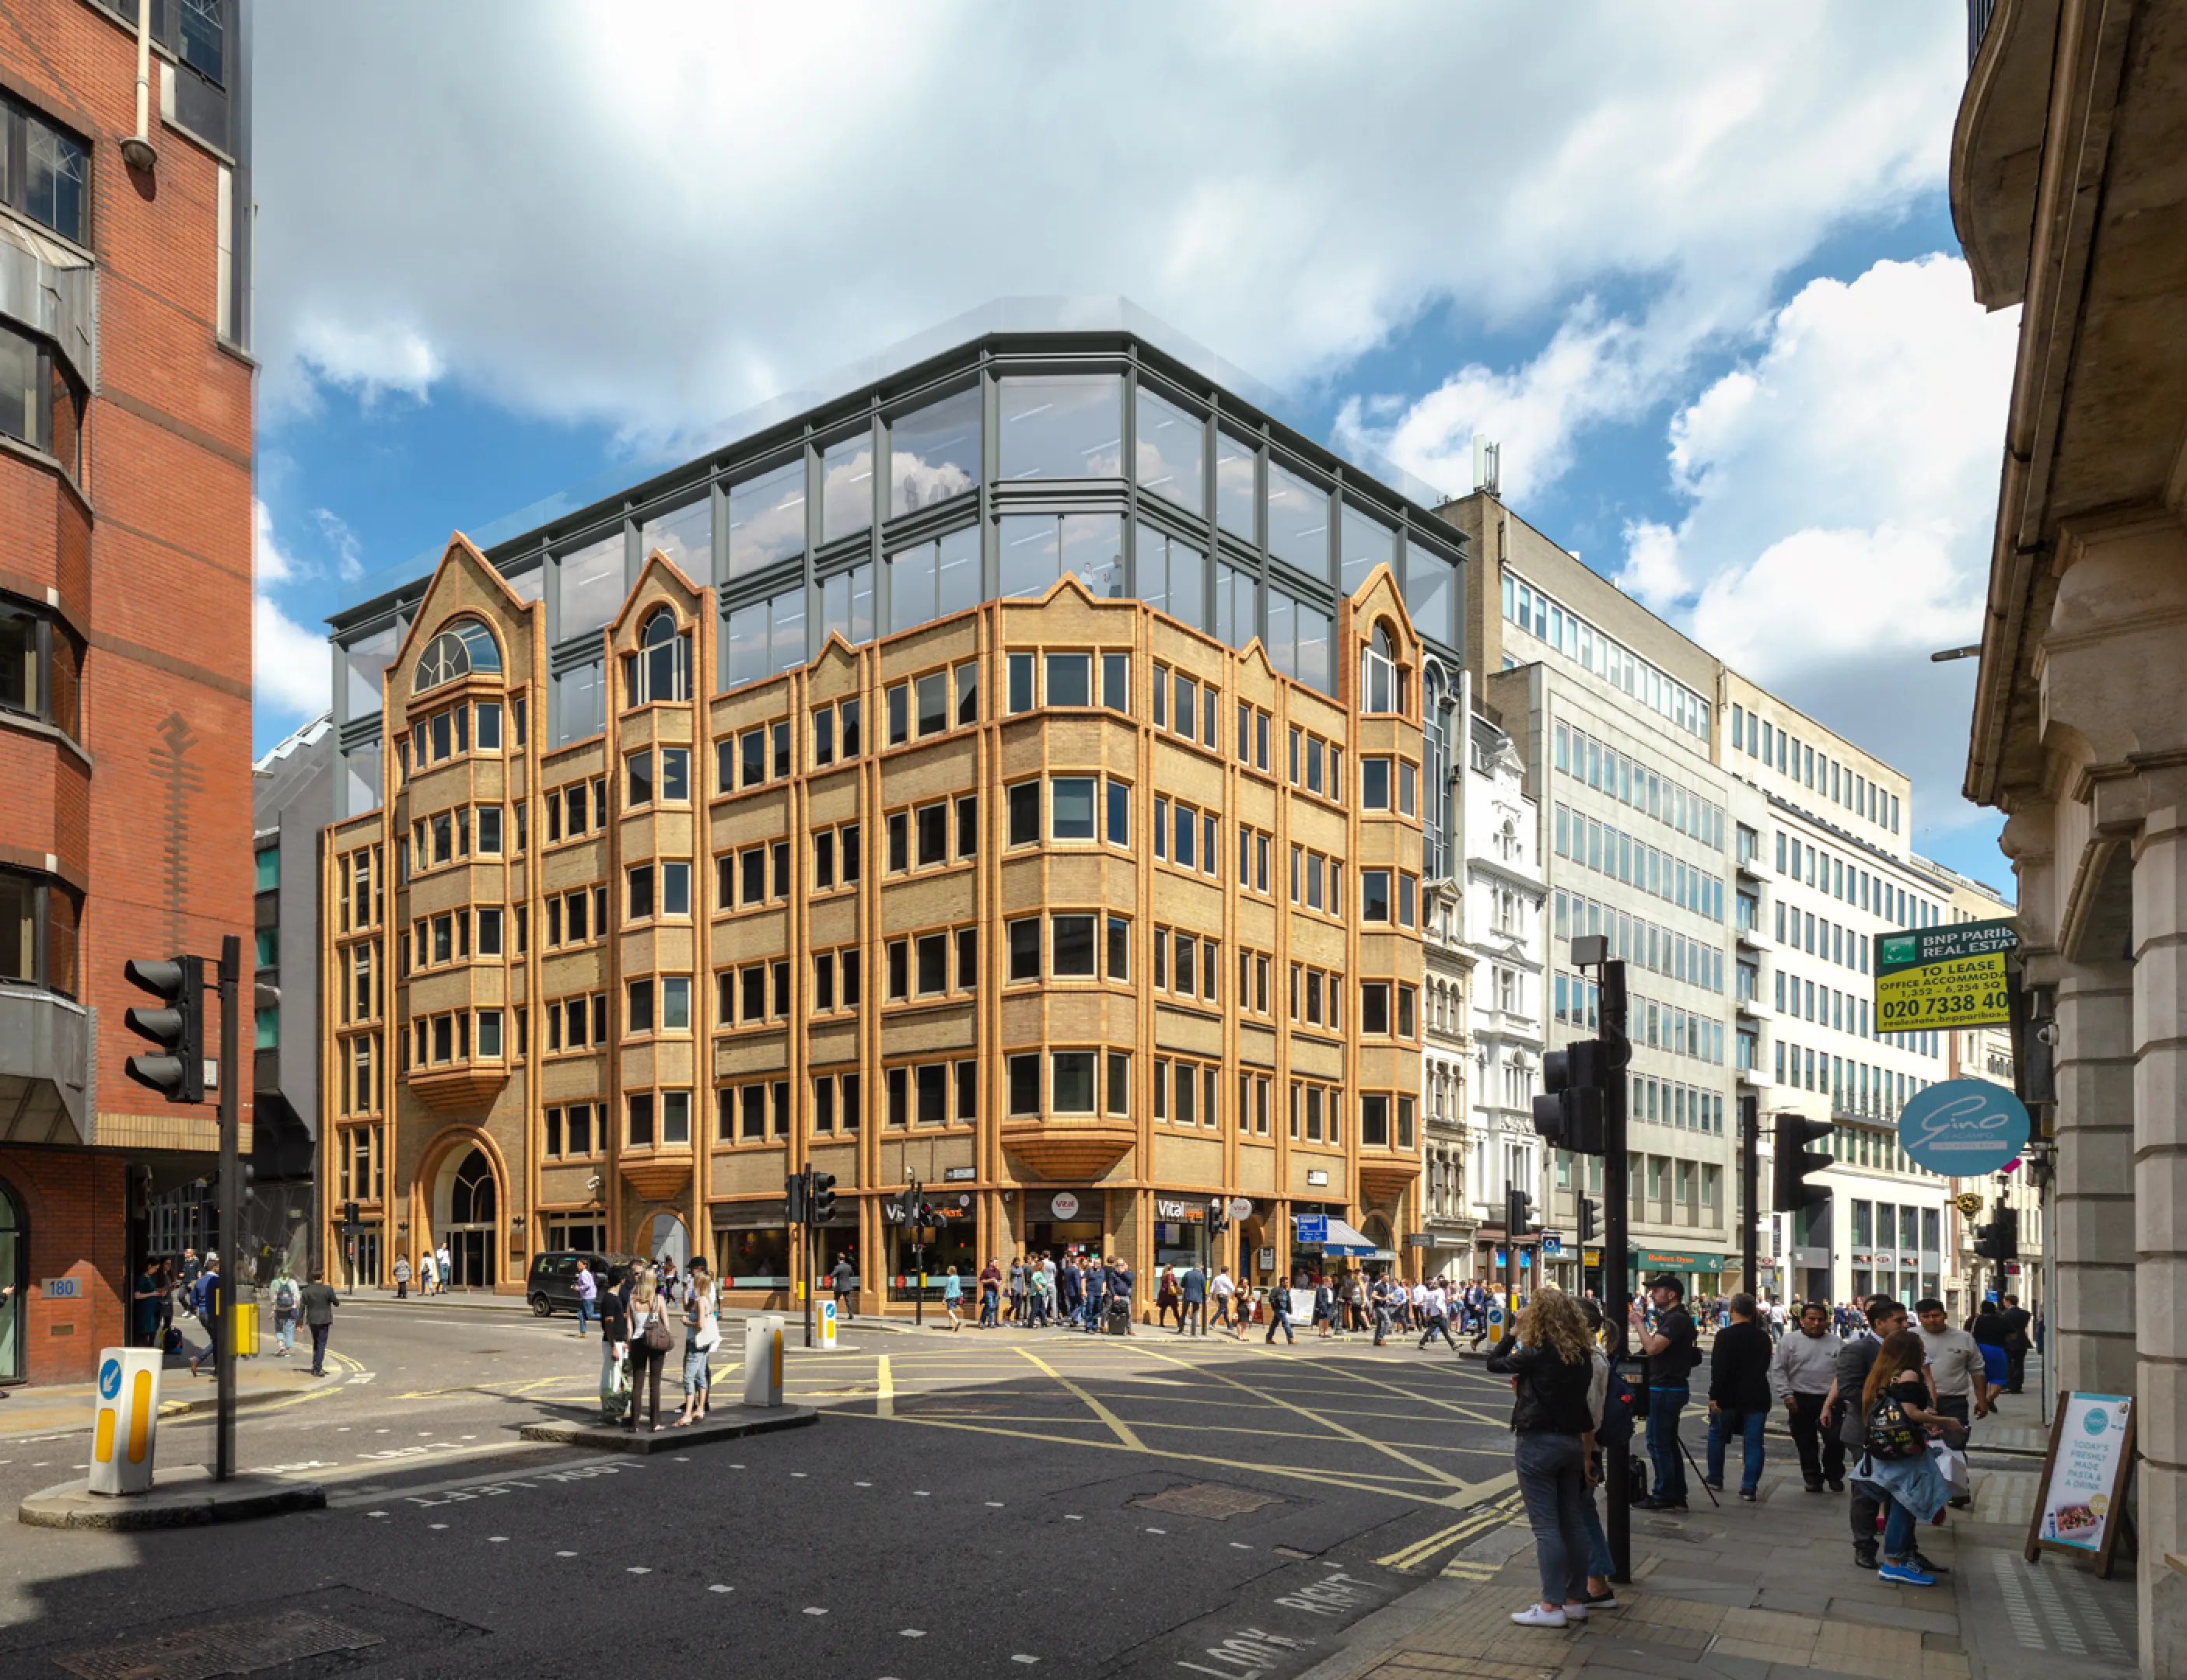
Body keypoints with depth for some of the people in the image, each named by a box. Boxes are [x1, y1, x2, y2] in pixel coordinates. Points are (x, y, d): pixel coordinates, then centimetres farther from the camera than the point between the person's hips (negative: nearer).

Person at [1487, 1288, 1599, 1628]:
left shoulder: (1536, 1355, -15)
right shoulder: (1583, 1356, 5)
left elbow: (1493, 1363, -2)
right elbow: (1585, 1408, 10)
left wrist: (1512, 1334, 6)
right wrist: (1587, 1456, 16)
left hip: (1538, 1443, -7)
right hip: (1572, 1443, 7)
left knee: (1545, 1525, -4)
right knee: (1572, 1521, 12)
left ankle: (1552, 1606, -2)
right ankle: (1576, 1599, 18)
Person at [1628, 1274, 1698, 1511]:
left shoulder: (1677, 1319, -18)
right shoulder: (1671, 1317, 15)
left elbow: (1653, 1347, -27)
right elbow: (1653, 1348, 18)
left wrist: (1639, 1323, -16)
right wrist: (1643, 1325, 6)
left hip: (1665, 1390, -10)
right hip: (1672, 1388, 10)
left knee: (1658, 1442, -4)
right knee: (1669, 1442, 15)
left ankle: (1664, 1497, 2)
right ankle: (1677, 1496, 20)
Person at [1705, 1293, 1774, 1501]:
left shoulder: (1725, 1335, -14)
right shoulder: (1763, 1336, 5)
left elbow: (1719, 1369, -18)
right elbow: (1764, 1366, 16)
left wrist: (1714, 1395, -15)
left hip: (1729, 1396, -4)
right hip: (1757, 1396, 4)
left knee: (1717, 1436, 14)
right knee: (1753, 1442, 5)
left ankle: (1715, 1480, 20)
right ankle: (1749, 1487, 1)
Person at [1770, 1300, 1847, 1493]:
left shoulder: (1836, 1343, 7)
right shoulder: (1790, 1341, 0)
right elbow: (1778, 1370, 0)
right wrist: (1786, 1395, -7)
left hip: (1830, 1399, 1)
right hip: (1800, 1401, -1)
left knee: (1835, 1441, -3)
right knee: (1806, 1443, 6)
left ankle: (1834, 1475, 21)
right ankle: (1813, 1478, 22)